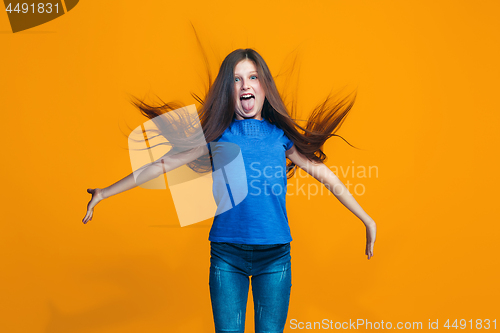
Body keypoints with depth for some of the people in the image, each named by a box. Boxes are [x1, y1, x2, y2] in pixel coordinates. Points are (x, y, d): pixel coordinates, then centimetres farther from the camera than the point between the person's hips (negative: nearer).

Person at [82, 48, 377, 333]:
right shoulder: (217, 137, 2)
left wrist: (368, 221, 10)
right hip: (227, 257, 0)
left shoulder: (281, 136, 4)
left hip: (275, 257, 1)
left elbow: (326, 177, 8)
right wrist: (104, 194, 3)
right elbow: (162, 165, 3)